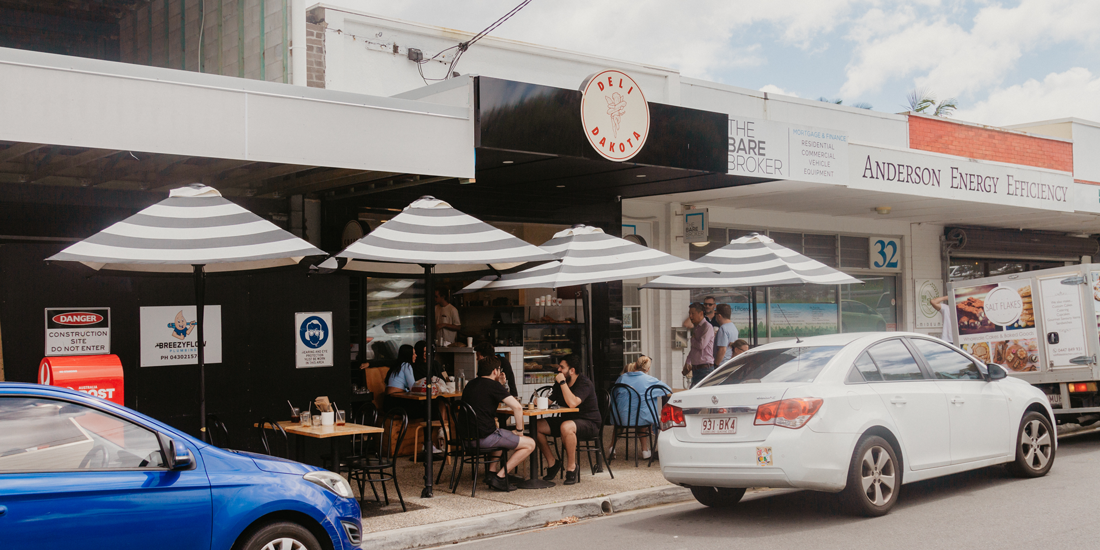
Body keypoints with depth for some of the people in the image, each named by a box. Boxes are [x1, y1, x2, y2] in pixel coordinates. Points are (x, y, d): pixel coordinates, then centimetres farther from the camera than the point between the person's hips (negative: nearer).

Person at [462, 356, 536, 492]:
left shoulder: (470, 385, 14)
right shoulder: (493, 385, -10)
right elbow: (517, 407, -19)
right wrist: (519, 430, -5)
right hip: (485, 437, -9)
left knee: (501, 435, 38)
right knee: (529, 444, -1)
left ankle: (492, 471, 23)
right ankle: (500, 477, -5)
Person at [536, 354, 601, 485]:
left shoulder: (584, 383, -18)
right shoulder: (560, 383, 8)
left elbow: (572, 403, -34)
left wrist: (562, 382, -28)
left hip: (590, 424, -8)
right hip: (567, 419, 8)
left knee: (566, 426, -41)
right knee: (536, 427, -8)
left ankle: (571, 467, -22)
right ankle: (552, 463, 4)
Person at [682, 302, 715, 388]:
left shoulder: (707, 327, -10)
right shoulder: (696, 328, 18)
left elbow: (701, 345, -20)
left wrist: (693, 339, -1)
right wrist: (687, 363, 15)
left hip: (705, 369, -9)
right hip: (696, 369, 9)